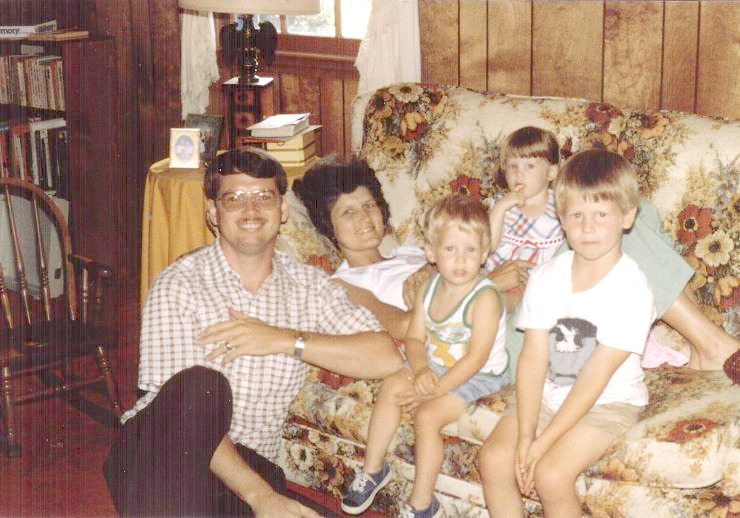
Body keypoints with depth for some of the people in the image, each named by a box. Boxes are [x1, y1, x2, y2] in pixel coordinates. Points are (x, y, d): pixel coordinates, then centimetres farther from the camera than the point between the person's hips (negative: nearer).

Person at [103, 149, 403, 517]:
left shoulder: (309, 286, 9)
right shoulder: (178, 284, -5)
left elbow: (385, 358, -3)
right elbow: (182, 405, -14)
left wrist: (284, 339, -14)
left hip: (248, 464, 4)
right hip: (159, 460, -4)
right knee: (204, 385, -35)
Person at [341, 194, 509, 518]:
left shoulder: (485, 298, -23)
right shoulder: (429, 289, -2)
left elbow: (476, 357, -24)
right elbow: (415, 338, 1)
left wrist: (436, 389, -22)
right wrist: (421, 371, -19)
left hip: (477, 377, -7)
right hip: (433, 365, 7)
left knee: (427, 415, -22)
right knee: (392, 385, -13)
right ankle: (373, 468, 4)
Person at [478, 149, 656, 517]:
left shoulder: (631, 290, -19)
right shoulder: (546, 277, -4)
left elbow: (596, 376, -20)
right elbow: (533, 359, -8)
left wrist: (544, 441, -21)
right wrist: (525, 434, -18)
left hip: (608, 403, -5)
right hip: (548, 393, 5)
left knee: (551, 473, -23)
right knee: (494, 457, -13)